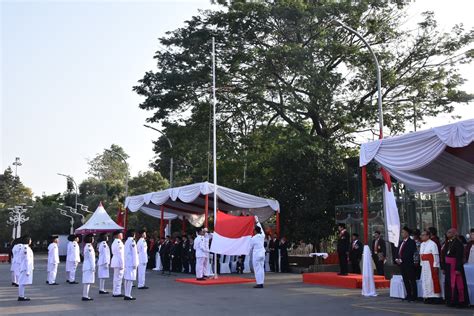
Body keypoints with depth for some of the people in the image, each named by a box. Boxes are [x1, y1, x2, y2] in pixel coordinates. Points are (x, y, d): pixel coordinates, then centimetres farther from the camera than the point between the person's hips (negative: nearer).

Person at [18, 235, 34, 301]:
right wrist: (27, 270, -19)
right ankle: (21, 296, -4)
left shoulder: (23, 247, 13)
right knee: (23, 282, -6)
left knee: (22, 282, 11)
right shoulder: (26, 248, -17)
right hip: (26, 268, -10)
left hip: (23, 268, 10)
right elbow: (27, 260, -19)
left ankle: (21, 296, 15)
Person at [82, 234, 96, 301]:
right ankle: (85, 296, -6)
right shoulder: (89, 246, -16)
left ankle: (85, 295, 15)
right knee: (88, 281, -7)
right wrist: (93, 267, -17)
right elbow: (91, 257, -18)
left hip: (86, 265, 10)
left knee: (87, 281, 12)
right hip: (89, 266, -10)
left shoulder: (86, 245, 15)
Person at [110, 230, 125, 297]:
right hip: (119, 262, -10)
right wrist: (122, 265, -17)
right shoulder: (119, 242, -17)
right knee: (118, 277, -5)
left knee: (116, 278, 16)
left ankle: (115, 292, 23)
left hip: (115, 261, 10)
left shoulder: (114, 242, 15)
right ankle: (117, 293, -1)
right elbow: (120, 254, -19)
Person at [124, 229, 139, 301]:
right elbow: (134, 253, -15)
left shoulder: (127, 241, 13)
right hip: (131, 262, -9)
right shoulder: (132, 241, -14)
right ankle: (128, 295, -8)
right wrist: (135, 264, -14)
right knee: (130, 279, -7)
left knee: (127, 279, 11)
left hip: (127, 263, 9)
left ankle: (126, 295, 15)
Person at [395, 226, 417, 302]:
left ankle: (414, 296, 4)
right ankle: (409, 295, 19)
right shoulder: (401, 242, 16)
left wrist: (401, 260, -17)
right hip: (402, 264, 8)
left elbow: (409, 254, -16)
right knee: (405, 280, 11)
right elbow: (398, 252, 18)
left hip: (409, 264, -8)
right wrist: (397, 259, 0)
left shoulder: (411, 242, -9)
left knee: (412, 281, -1)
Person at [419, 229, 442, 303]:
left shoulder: (432, 244, -11)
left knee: (432, 280, -6)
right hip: (424, 265, 8)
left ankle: (434, 297, 0)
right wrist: (421, 264, 12)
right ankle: (427, 297, 16)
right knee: (424, 280, 9)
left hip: (431, 264, -8)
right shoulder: (422, 244, 13)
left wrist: (435, 266, -16)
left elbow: (435, 255, -13)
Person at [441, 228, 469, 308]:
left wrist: (458, 269, -21)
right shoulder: (448, 243, 12)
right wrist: (444, 267, 14)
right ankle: (451, 301, 17)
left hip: (455, 267, -8)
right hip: (448, 267, 8)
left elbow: (459, 257, -17)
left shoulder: (458, 243, -12)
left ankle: (460, 301, 4)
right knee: (449, 284, 9)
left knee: (457, 284, -4)